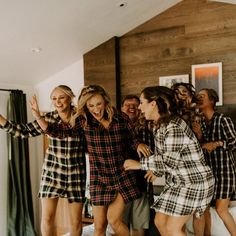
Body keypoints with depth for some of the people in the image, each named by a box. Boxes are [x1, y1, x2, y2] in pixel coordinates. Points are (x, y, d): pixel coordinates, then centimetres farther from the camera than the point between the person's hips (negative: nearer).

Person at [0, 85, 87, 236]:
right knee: (47, 217, -1)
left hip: (75, 173, -1)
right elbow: (23, 131, -1)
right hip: (52, 171, 1)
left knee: (76, 220, 5)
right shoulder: (47, 118, -2)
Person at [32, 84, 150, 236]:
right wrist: (38, 116, -8)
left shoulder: (122, 118, -6)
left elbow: (132, 140, 6)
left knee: (113, 219, -8)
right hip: (100, 178, 2)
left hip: (123, 175, -1)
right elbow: (61, 132, -2)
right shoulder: (83, 120, -6)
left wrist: (139, 145, -15)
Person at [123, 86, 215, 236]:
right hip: (177, 181, 9)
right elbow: (160, 156, 11)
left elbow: (168, 160, -28)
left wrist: (139, 165, -20)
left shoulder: (174, 126, -24)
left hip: (194, 181, -9)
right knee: (160, 221, 11)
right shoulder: (159, 126, 5)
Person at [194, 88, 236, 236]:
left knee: (221, 209, -6)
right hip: (208, 169, 6)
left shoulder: (223, 120, -11)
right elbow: (198, 146, 8)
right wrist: (198, 135, -9)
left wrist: (217, 143, -20)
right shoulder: (200, 122, 7)